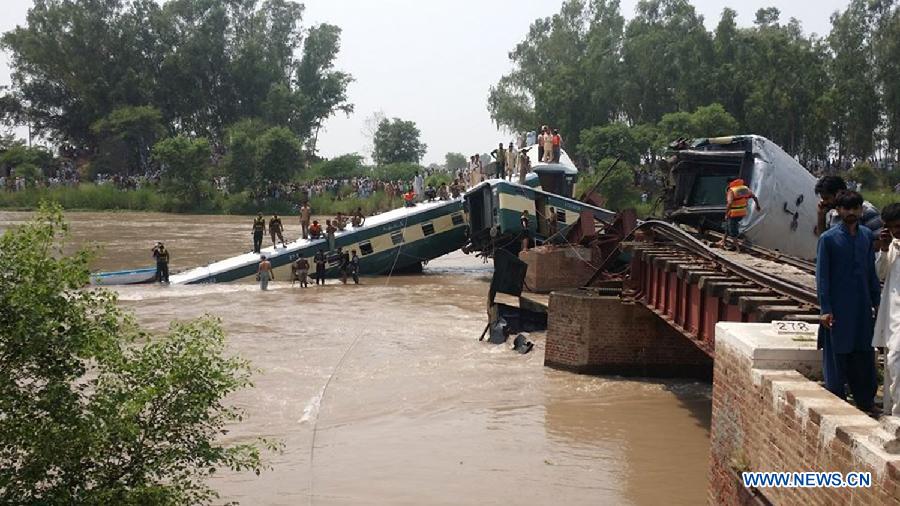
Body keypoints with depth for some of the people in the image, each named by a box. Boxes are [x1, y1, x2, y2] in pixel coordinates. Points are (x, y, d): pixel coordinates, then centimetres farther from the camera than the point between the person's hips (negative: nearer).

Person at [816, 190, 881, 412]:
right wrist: (825, 309, -11)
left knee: (864, 356, 9)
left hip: (863, 307, 4)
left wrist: (877, 301, 11)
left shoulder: (867, 235, 7)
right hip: (838, 309, -4)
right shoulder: (828, 238, -7)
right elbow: (822, 276, -7)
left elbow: (872, 271, 14)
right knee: (837, 356, 2)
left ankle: (865, 403, 20)